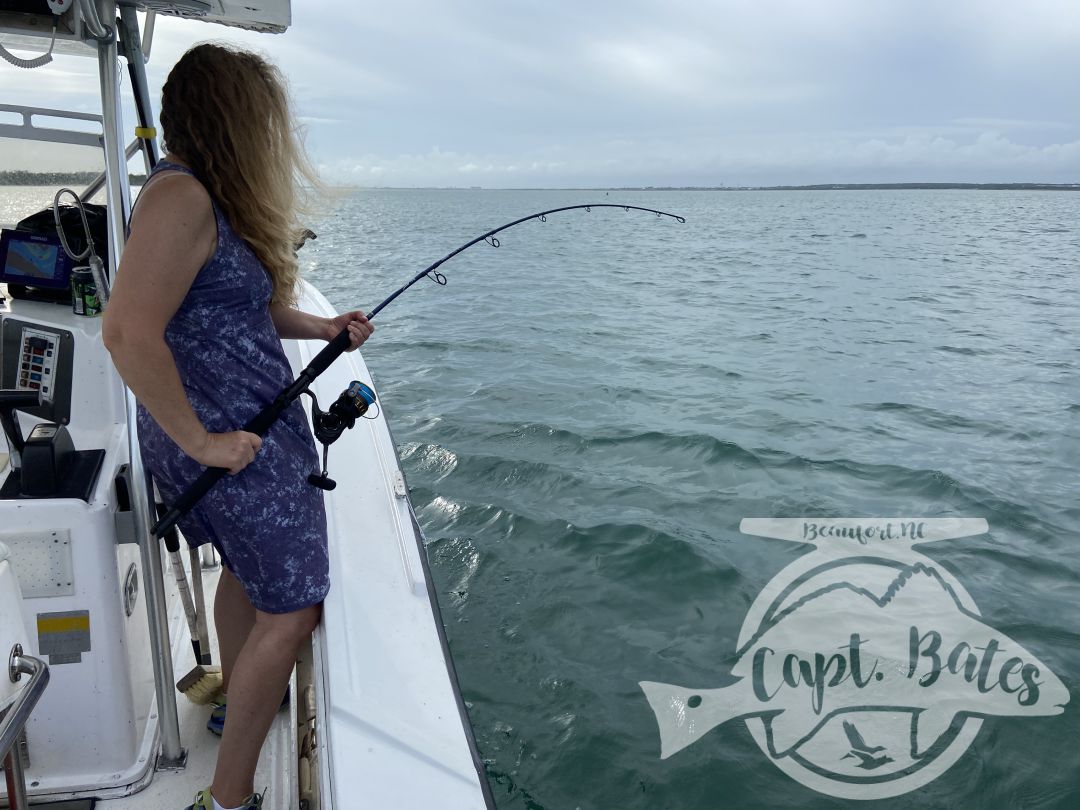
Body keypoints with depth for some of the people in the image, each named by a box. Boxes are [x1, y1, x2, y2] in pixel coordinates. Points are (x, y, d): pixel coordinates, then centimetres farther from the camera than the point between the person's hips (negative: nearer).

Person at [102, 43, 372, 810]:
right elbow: (129, 332, -30)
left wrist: (322, 328, 7)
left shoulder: (214, 197, 10)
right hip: (231, 441, -10)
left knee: (248, 564, 26)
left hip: (252, 425, 10)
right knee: (291, 608, -3)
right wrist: (200, 441, -23)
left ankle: (239, 699, 48)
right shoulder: (181, 198, -21)